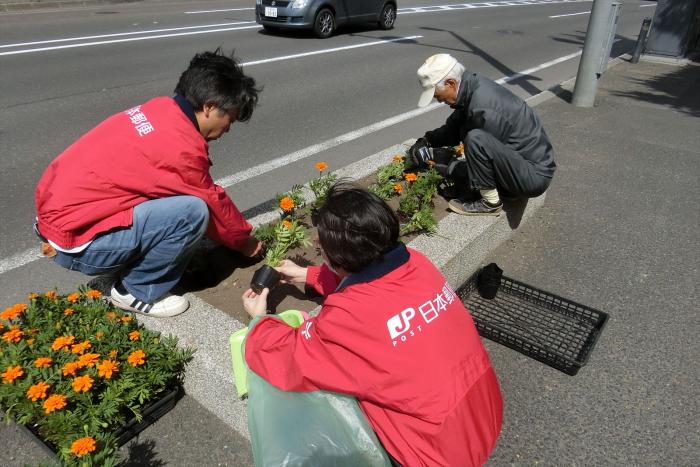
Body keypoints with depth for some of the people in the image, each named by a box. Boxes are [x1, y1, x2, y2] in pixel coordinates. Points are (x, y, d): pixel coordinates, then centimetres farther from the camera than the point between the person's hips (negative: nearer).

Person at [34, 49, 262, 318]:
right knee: (194, 210, -19)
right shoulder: (183, 147, -23)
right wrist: (244, 240, 12)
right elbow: (213, 203, -7)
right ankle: (137, 292, -1)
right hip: (75, 239, -9)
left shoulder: (159, 109, 4)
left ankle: (130, 268, 14)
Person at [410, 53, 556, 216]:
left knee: (475, 140, -30)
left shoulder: (483, 109, -28)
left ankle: (490, 202, -12)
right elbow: (453, 128, 12)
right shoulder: (473, 84, 0)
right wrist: (427, 140, 1)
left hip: (534, 175, -9)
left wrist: (446, 167, -11)